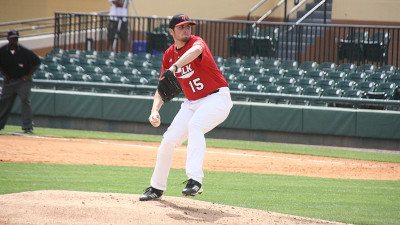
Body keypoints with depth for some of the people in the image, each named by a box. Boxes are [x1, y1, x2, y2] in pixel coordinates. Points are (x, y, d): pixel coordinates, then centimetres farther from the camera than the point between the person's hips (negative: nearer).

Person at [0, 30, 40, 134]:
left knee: (25, 101, -15)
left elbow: (37, 61, -4)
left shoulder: (24, 51, -13)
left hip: (23, 80, -3)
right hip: (8, 80, 4)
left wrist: (29, 75, -9)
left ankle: (28, 127, -13)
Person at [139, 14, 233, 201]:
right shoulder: (169, 55, 6)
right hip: (192, 103, 7)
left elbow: (196, 50, -41)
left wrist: (174, 67, -57)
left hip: (217, 98, -7)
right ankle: (156, 187, 20)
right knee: (168, 140, 2)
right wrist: (155, 111, -11)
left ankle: (195, 180, -41)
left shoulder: (196, 42, -14)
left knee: (194, 124, -34)